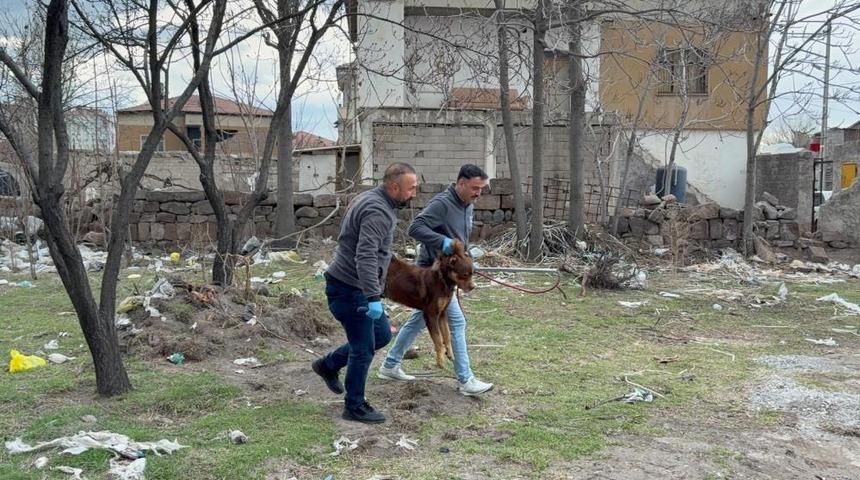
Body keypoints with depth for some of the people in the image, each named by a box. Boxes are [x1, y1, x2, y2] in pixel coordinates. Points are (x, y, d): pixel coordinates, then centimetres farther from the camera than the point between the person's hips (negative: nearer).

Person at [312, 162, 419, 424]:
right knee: (363, 349, 1)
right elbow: (366, 257, -31)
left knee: (382, 334, 18)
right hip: (350, 289, -10)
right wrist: (374, 297, -35)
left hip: (353, 286, 10)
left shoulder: (371, 199, 12)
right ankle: (355, 407, 15)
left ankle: (328, 364, 29)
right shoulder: (378, 211, -21)